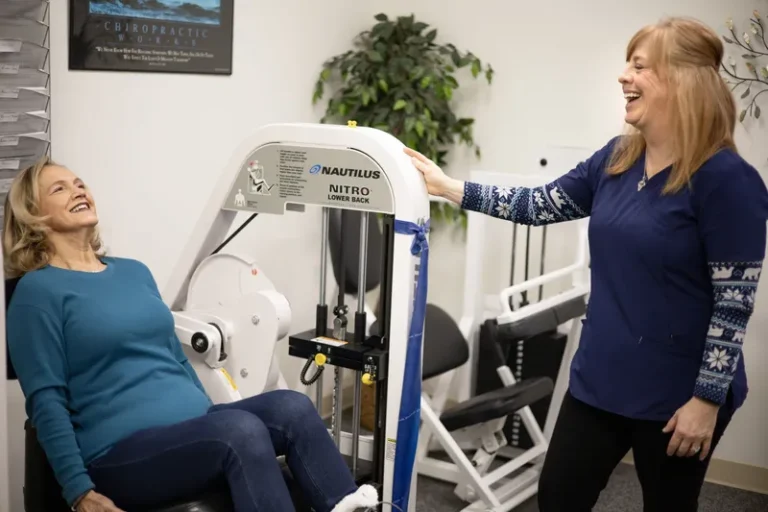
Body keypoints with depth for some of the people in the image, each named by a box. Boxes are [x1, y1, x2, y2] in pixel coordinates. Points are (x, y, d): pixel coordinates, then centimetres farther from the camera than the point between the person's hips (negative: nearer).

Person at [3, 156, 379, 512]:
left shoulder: (135, 271, 20)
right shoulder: (37, 291, -2)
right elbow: (46, 400, -7)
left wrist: (215, 425, 19)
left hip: (194, 426, 7)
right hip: (121, 450, -7)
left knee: (290, 407, -20)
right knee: (241, 429, -32)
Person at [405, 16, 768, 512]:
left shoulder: (725, 178, -18)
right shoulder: (617, 158, 3)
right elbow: (539, 205, 9)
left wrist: (707, 399, -16)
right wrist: (449, 187, 4)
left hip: (675, 395, -6)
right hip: (599, 380, 7)